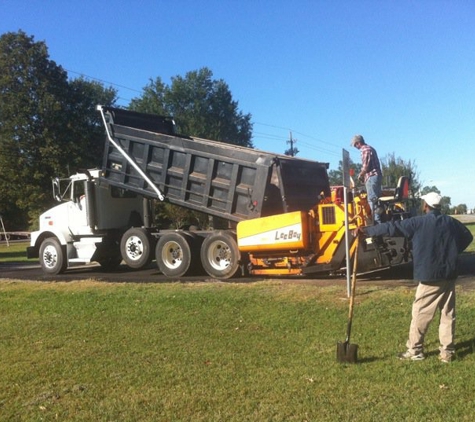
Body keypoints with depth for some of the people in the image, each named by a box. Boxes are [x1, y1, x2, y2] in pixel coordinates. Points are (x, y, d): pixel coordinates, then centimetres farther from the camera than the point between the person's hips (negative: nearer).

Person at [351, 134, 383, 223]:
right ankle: (380, 220, 14)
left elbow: (365, 166, -17)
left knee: (372, 200, -9)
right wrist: (363, 174, 19)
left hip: (371, 177, -10)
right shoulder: (371, 148, 21)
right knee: (376, 199, 12)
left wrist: (360, 175, 0)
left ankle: (377, 221, -11)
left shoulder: (364, 150, -9)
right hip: (377, 175, 10)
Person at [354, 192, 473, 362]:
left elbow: (392, 228, -11)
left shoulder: (418, 222, -9)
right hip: (449, 275, 6)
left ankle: (415, 351, 8)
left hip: (430, 276, -5)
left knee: (420, 314, 2)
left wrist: (366, 230, -7)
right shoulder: (451, 222, 8)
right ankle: (447, 351, 15)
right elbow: (468, 237, 20)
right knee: (448, 313, 10)